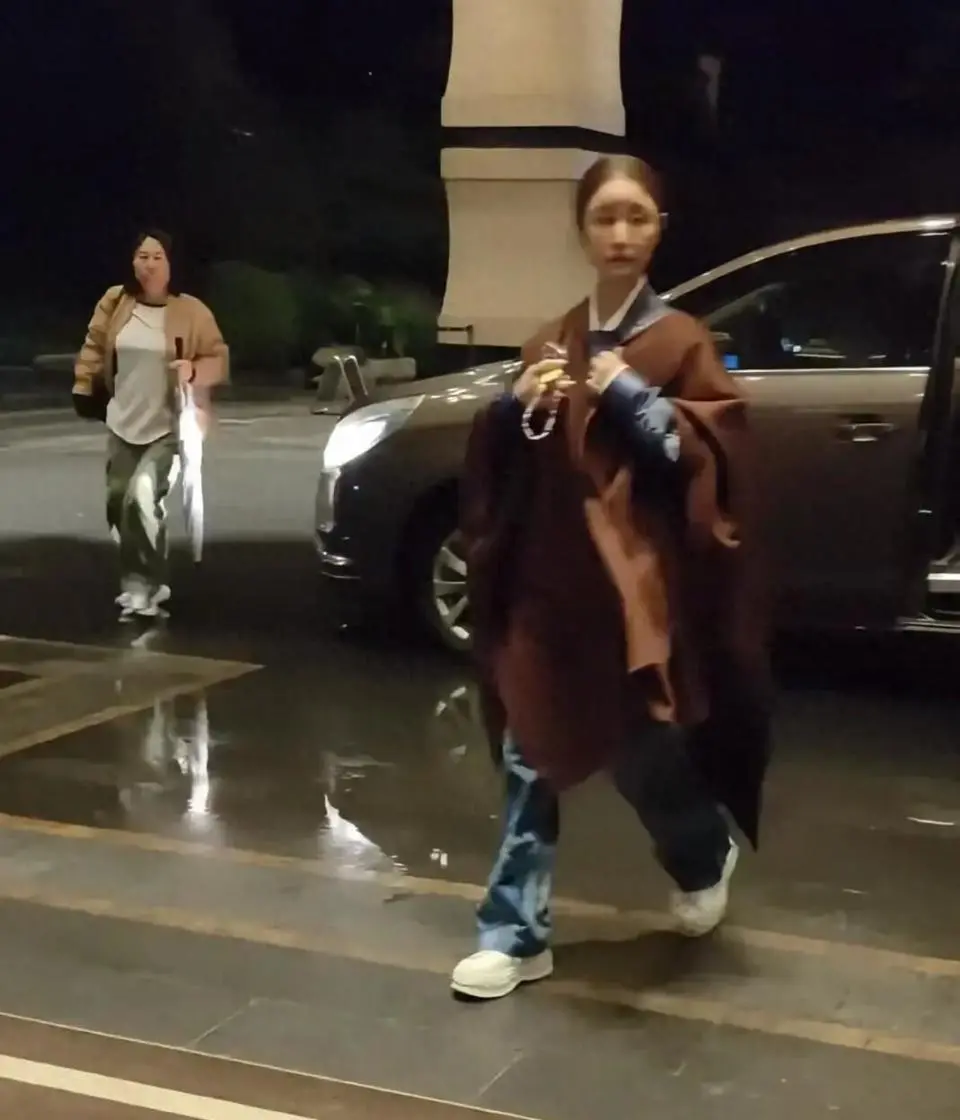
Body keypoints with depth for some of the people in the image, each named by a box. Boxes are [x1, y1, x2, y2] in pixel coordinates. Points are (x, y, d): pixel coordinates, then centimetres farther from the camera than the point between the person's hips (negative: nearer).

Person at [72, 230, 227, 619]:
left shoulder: (191, 311, -10)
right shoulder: (115, 303, 0)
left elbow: (218, 359, -6)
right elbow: (94, 348, 12)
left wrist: (194, 371, -24)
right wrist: (83, 388, 10)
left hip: (170, 429, -5)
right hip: (123, 426, 5)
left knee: (141, 497, -20)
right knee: (119, 503, 7)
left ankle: (145, 586, -7)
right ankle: (138, 581, 25)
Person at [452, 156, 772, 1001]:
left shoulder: (681, 342, -2)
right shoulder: (551, 343, 11)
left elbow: (714, 462, -9)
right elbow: (500, 463, 14)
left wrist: (635, 398, -17)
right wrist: (519, 409, -6)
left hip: (638, 591, -4)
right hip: (551, 584, 4)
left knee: (641, 755, 1)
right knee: (530, 759, 4)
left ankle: (707, 857, 34)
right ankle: (518, 936, 15)